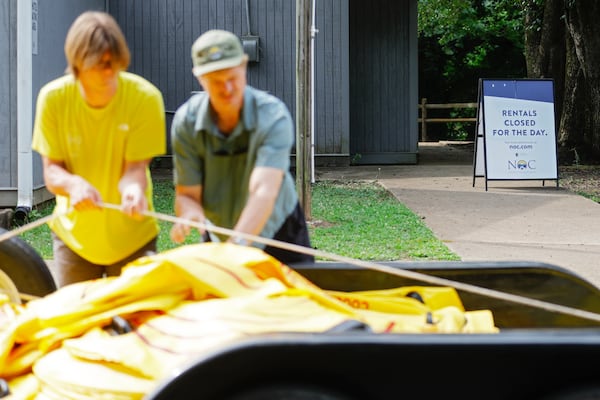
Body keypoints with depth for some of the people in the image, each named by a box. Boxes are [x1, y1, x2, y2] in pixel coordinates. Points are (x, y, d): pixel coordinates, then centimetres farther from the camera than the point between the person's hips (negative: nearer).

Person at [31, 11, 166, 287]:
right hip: (73, 233, 1)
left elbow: (136, 167, -19)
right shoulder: (53, 98, -15)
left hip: (132, 237, -1)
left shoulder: (145, 97, -20)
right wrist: (73, 184, -35)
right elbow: (51, 170, -12)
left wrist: (133, 189, -42)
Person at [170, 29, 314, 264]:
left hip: (277, 231, -2)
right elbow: (187, 194, -17)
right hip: (218, 240, 2)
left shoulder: (273, 115, -27)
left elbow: (265, 190, -40)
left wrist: (238, 242, -55)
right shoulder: (186, 122, -17)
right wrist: (190, 213, -42)